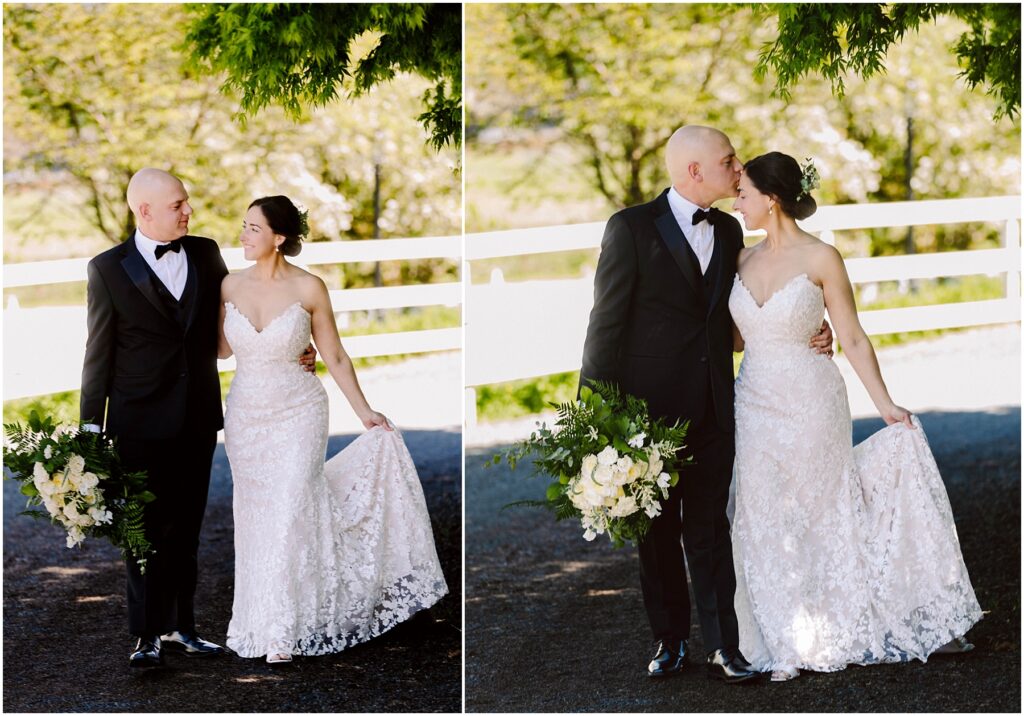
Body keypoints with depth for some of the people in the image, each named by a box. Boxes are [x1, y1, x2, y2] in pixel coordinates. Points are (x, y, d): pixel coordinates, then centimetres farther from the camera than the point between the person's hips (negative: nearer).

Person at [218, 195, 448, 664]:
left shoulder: (309, 288, -10)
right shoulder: (231, 285, 0)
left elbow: (335, 358, -2)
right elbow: (221, 348, 8)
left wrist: (364, 412, -3)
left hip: (297, 415, -4)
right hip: (246, 416, 4)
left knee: (289, 518, -7)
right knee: (256, 518, 10)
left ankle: (283, 633, -1)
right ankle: (264, 620, 25)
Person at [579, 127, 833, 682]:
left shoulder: (728, 231, 9)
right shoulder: (631, 228, -8)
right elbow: (606, 322, -8)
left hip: (712, 407, 4)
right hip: (650, 403, -4)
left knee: (709, 527, 5)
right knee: (658, 530, 9)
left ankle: (722, 647, 5)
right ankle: (668, 640, 21)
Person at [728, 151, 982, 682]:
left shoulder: (821, 258, -9)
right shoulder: (745, 260, 7)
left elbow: (853, 340, -6)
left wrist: (885, 405, -9)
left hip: (810, 404, -5)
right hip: (755, 406, 5)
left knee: (821, 515, 4)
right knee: (764, 527, 5)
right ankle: (788, 643, 15)